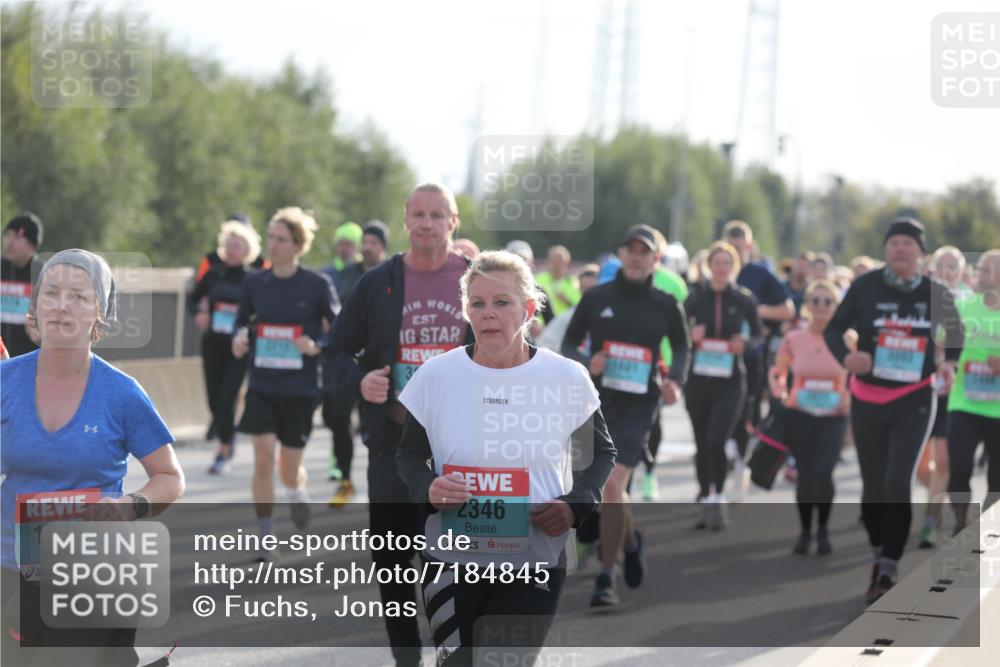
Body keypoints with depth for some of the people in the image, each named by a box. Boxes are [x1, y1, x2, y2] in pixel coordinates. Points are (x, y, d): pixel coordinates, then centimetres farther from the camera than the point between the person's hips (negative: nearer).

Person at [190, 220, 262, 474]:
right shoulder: (214, 274, 4)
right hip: (212, 344, 4)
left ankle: (223, 453, -2)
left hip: (239, 348, -4)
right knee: (214, 399, 8)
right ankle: (229, 436, 34)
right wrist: (199, 313, -6)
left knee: (227, 397, -11)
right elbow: (194, 299, 14)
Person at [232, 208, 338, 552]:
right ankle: (266, 540, 1)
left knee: (289, 468, 7)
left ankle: (298, 492, 45)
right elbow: (242, 320, 15)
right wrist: (240, 339, -7)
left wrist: (316, 346, -19)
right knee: (263, 458, -10)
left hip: (301, 389, -2)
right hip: (261, 385, 2)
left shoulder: (317, 285, -7)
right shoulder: (254, 282, 1)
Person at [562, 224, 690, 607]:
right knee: (610, 487, 14)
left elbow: (681, 346, 15)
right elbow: (569, 343, 7)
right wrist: (584, 364, -14)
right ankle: (629, 541, 44)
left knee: (612, 485, -14)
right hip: (596, 400, 2)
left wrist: (675, 380, -3)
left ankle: (606, 577, -5)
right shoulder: (596, 298, 2)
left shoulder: (665, 305, 1)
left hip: (638, 405, -2)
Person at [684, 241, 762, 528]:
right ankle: (705, 501, 24)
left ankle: (717, 499, -2)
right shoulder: (696, 297, 3)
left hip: (730, 381, -2)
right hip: (698, 379, 2)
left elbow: (757, 335, 10)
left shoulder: (744, 299, 1)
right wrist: (691, 335, -14)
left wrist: (744, 342, -11)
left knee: (716, 441, -17)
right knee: (702, 444, 8)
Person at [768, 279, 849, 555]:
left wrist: (849, 399, -6)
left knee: (822, 474, -16)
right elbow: (776, 372, 15)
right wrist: (779, 394, -1)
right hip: (800, 416, 2)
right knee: (804, 475, 2)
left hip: (833, 418, -2)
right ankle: (805, 530, 22)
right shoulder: (793, 339, -1)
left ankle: (823, 530, 5)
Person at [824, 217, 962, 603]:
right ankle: (879, 556, 33)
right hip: (868, 399, 1)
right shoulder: (866, 287, -8)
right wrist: (846, 357, -22)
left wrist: (949, 363, -5)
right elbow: (834, 329, -2)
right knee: (873, 485, 10)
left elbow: (955, 334, 14)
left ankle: (887, 573, -11)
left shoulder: (936, 294, -4)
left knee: (897, 483, -15)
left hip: (914, 400, -1)